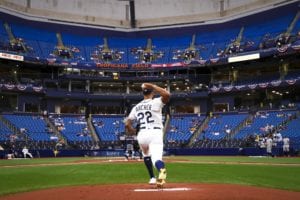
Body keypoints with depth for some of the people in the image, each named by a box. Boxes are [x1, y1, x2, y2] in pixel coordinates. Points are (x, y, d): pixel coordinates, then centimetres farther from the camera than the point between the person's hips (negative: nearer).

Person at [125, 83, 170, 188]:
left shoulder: (136, 107, 13)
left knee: (146, 155, 30)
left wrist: (131, 130, 32)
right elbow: (167, 95, -18)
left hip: (141, 135, 4)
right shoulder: (155, 102, 0)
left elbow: (127, 124, 10)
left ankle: (152, 178, 30)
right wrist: (153, 86, -10)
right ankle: (161, 170, -49)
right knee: (156, 158, -17)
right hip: (155, 134, -4)